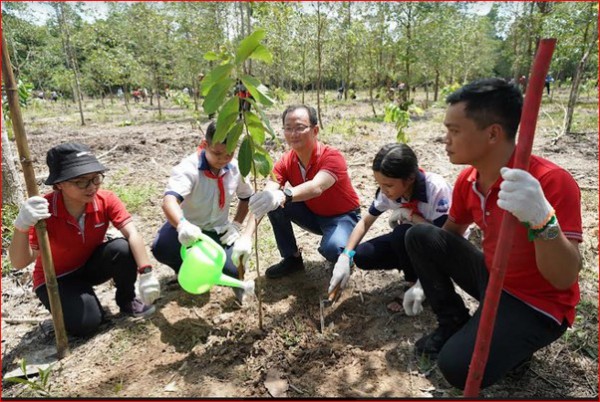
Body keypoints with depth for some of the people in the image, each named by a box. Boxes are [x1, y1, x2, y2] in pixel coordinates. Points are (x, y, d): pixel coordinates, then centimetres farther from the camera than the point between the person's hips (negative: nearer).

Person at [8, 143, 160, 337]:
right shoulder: (43, 212, -28)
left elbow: (133, 234, -31)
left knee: (123, 248, -30)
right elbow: (19, 262, -30)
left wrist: (146, 274, -43)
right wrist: (21, 226, -50)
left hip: (92, 265, 3)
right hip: (56, 277, -2)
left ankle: (126, 300, -4)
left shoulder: (106, 200, -21)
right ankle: (66, 300, 12)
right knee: (87, 323, -25)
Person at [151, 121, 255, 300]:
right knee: (161, 248, -34)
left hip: (218, 230, 3)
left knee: (234, 270, -19)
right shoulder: (188, 168, -26)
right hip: (189, 227, -3)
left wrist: (236, 224, -4)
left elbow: (247, 197, 8)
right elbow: (169, 201, -43)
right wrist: (182, 225, -64)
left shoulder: (236, 168, -11)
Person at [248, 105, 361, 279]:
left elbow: (316, 188, -49)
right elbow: (263, 200, -24)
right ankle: (292, 258, 1)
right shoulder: (285, 162, -13)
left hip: (343, 216, -5)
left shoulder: (332, 157, -28)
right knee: (274, 204, -19)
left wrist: (284, 196, -69)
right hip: (313, 214, 5)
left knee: (332, 249, -36)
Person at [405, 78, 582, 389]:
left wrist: (542, 220, -48)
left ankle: (515, 343, 9)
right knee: (420, 236, -9)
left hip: (539, 304, -6)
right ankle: (453, 323, 6)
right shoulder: (467, 180, -7)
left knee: (458, 367, -24)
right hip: (492, 278, 6)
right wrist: (427, 276, 6)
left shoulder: (552, 182, -28)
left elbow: (565, 279, -30)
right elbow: (450, 234, 9)